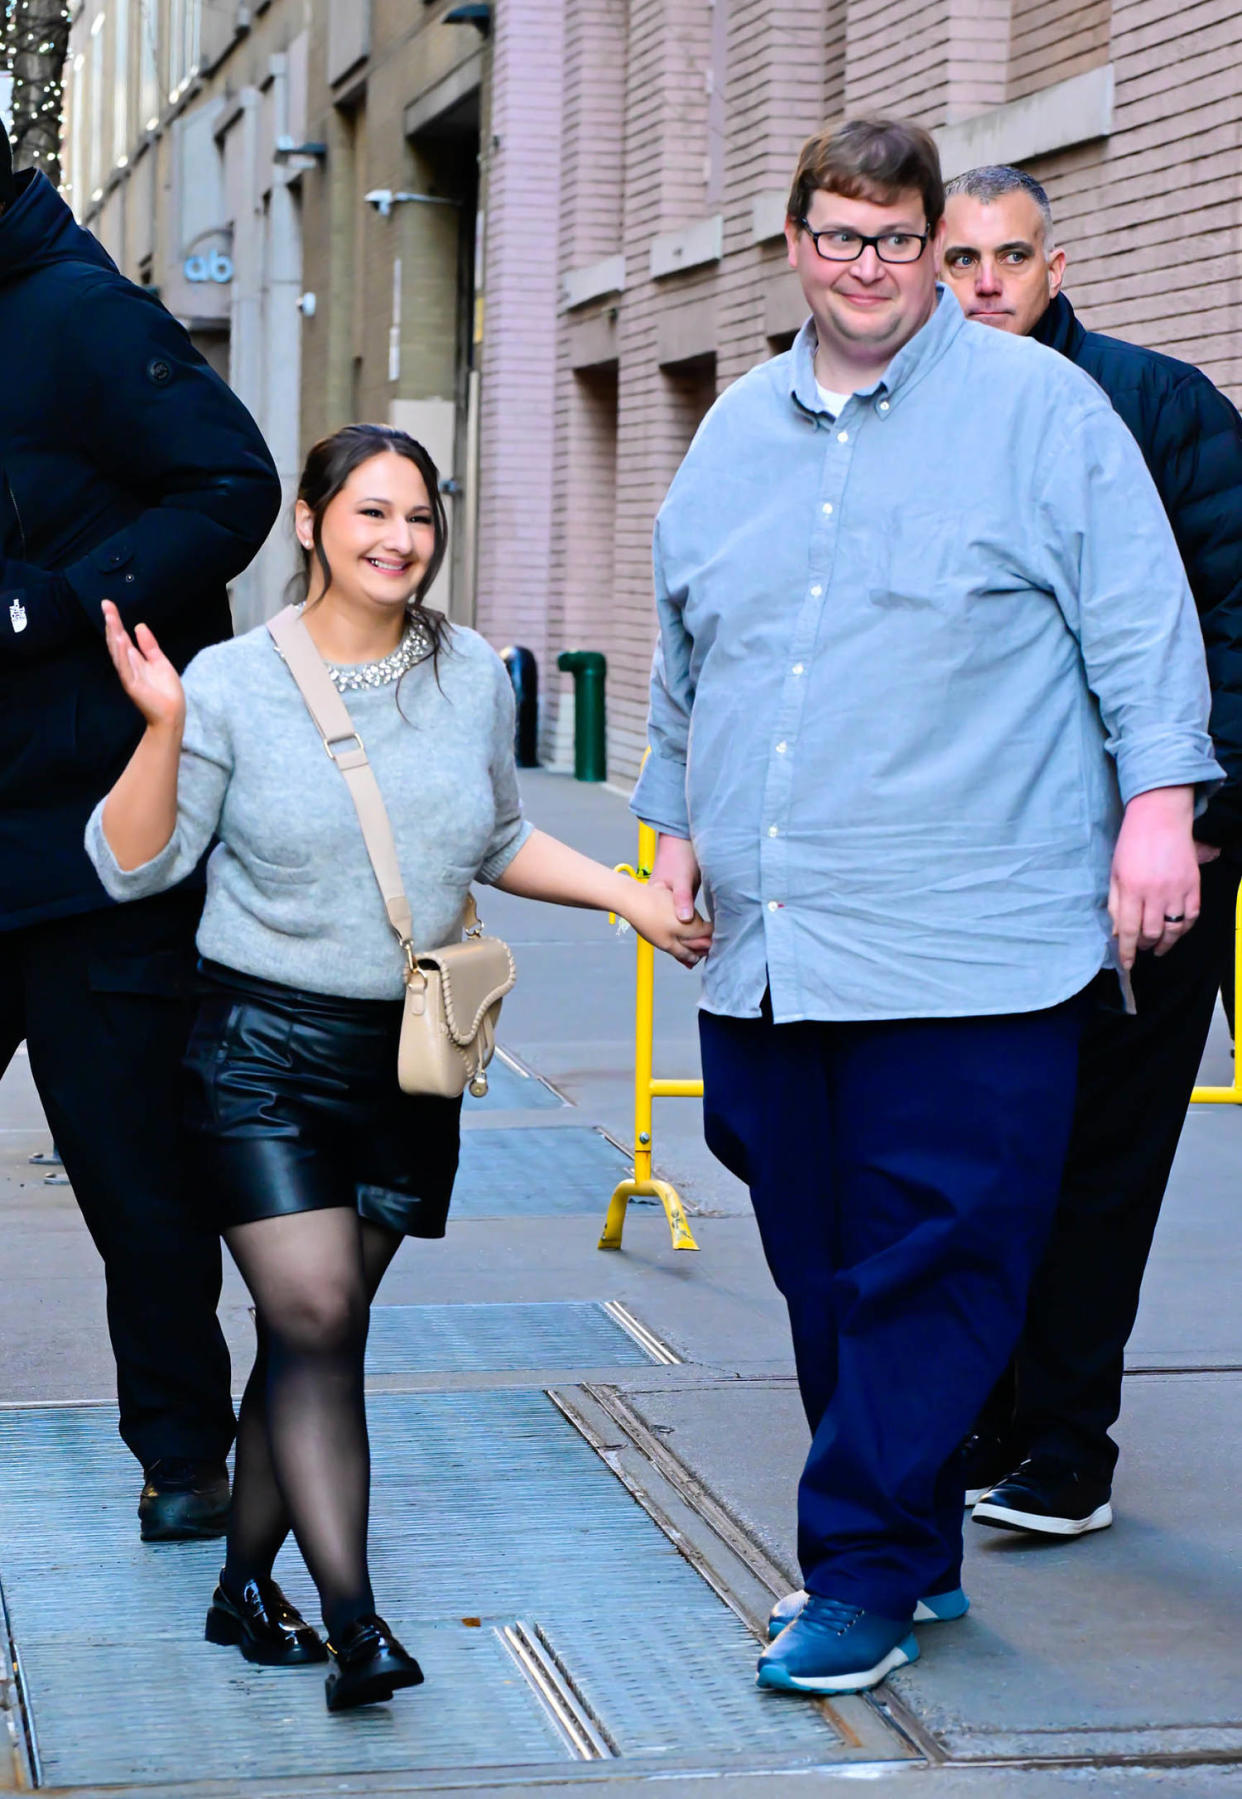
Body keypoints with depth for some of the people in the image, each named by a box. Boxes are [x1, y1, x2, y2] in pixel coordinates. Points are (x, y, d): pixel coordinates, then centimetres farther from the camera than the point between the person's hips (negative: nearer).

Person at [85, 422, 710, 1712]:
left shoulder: (473, 678, 6)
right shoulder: (234, 684, -6)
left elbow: (499, 842, 20)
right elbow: (134, 867, -6)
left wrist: (630, 895, 12)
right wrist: (164, 728, -19)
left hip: (409, 1057, 4)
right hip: (266, 1045, -4)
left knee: (318, 1329, 7)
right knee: (313, 1320, -13)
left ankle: (246, 1584, 20)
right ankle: (353, 1621, -13)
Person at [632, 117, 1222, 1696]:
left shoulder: (1036, 407, 2)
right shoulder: (735, 435, 18)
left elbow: (1140, 619, -2)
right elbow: (682, 664, 26)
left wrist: (1157, 807, -8)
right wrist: (676, 830, 24)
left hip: (966, 944, -5)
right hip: (766, 943, 6)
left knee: (931, 1269, -7)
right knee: (822, 1271, 9)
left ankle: (860, 1575, 0)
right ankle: (914, 1553, 20)